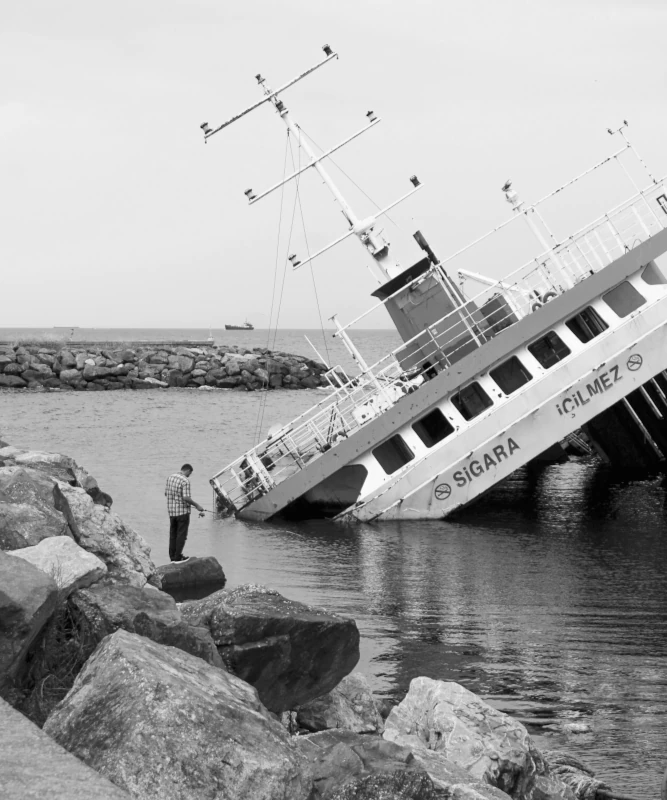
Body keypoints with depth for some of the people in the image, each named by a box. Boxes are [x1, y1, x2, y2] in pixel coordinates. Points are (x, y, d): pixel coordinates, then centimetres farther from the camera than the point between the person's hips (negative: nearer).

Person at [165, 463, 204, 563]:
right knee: (181, 534, 2)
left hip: (171, 510, 7)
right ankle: (178, 557, 2)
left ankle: (172, 556, 18)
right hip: (182, 511, -7)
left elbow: (166, 493, 12)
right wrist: (197, 506, -12)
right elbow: (186, 498, -23)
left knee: (173, 534, 15)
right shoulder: (185, 481, -17)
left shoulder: (170, 477, 5)